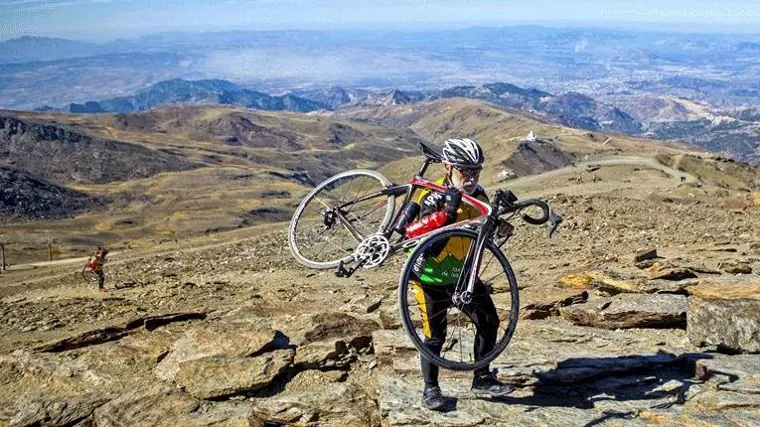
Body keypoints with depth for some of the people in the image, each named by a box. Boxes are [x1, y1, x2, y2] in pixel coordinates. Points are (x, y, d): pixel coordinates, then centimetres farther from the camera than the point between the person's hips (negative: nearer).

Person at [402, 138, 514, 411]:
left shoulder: (479, 195, -4)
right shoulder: (433, 198, -22)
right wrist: (448, 212, -42)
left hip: (463, 275, 6)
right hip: (432, 279, -6)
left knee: (489, 322, 3)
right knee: (435, 336, 2)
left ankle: (482, 380, 19)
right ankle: (430, 389, 22)